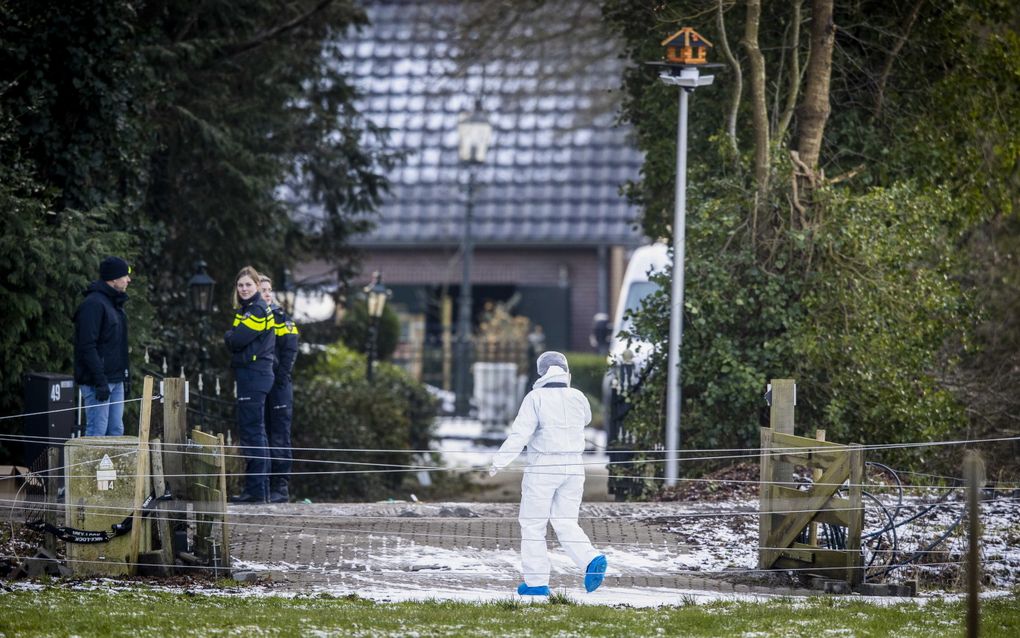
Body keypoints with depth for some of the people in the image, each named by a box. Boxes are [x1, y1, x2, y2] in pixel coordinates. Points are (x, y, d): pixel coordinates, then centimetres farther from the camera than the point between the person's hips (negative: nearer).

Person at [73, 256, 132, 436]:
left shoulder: (115, 303, 16)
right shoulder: (94, 304, -15)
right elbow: (88, 346, -21)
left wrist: (125, 374, 18)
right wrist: (100, 381, -23)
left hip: (116, 380, 10)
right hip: (98, 381, -10)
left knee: (116, 431, 10)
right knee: (97, 431, -8)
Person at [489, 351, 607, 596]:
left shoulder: (536, 398, -9)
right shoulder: (577, 398, 5)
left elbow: (520, 434, -16)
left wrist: (499, 461, -14)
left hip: (543, 468, -5)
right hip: (573, 466, 5)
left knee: (533, 525, 5)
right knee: (566, 523, 11)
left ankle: (536, 582, 5)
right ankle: (591, 560, -14)